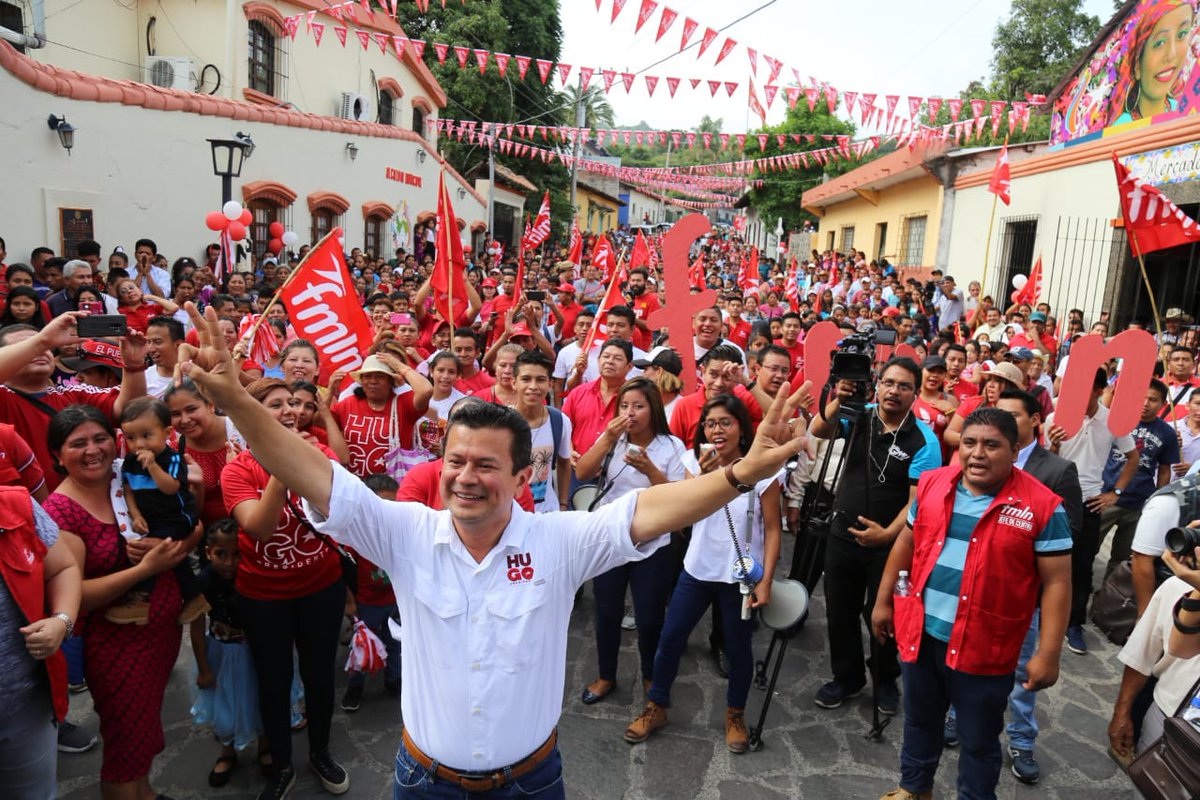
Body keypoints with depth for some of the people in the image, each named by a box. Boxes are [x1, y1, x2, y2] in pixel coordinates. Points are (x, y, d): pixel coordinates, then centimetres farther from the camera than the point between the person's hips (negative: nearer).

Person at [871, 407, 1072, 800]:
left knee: (978, 741, 16)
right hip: (921, 633, 4)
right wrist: (883, 601, 12)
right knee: (919, 720, 24)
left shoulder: (1042, 507, -13)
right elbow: (906, 543, 9)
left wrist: (1048, 654, -12)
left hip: (984, 648, -4)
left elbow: (1056, 582, -10)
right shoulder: (932, 483, -1)